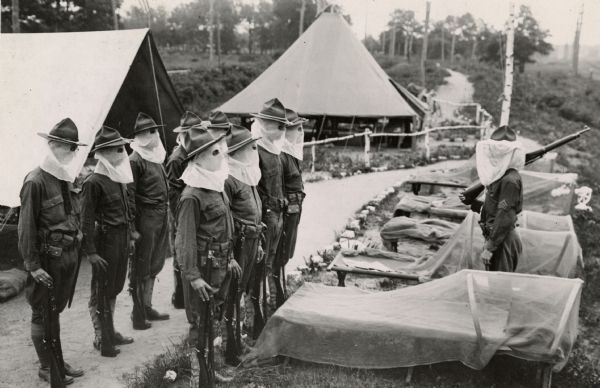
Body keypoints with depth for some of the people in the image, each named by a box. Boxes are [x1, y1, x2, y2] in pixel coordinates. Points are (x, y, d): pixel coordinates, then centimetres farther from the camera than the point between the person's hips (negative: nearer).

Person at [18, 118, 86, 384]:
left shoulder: (66, 179, 8)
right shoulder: (36, 182, -15)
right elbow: (26, 227, -15)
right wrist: (33, 265, -15)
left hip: (69, 255, 7)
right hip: (48, 259, -7)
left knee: (55, 311, 19)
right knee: (44, 314, 8)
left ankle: (57, 361, 31)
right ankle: (47, 367, 22)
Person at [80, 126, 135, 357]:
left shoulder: (119, 178, 8)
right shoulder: (94, 182, -16)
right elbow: (86, 220, -16)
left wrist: (129, 236, 15)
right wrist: (90, 252, -18)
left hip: (122, 239, 8)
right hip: (106, 240, -8)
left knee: (114, 288, 18)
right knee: (101, 292, 5)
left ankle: (109, 332, 32)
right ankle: (102, 339, 17)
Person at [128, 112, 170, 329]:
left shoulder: (156, 158, 14)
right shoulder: (135, 161, -11)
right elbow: (129, 195, -15)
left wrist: (166, 215, 15)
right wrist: (132, 226, -18)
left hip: (162, 217, 9)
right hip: (146, 217, -9)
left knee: (154, 266, 16)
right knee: (141, 269, 0)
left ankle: (147, 307, 29)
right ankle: (138, 315, 8)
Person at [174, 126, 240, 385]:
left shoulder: (217, 186, 7)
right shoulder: (192, 196, -20)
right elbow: (186, 240, -19)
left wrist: (228, 258, 19)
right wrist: (193, 276, -20)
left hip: (220, 266, 9)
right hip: (204, 266, -8)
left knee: (211, 320, 20)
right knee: (201, 324, 4)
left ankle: (210, 369, 36)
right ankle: (202, 379, 16)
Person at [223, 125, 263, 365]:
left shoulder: (248, 176, 10)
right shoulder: (228, 180, -18)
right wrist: (229, 256, -20)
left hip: (252, 243, 9)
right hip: (239, 245, -9)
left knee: (255, 291, 19)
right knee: (234, 296, 1)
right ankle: (233, 353, 13)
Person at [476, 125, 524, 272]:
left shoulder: (510, 180, -19)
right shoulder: (500, 176, 10)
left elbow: (505, 217, -22)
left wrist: (489, 248, -21)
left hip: (502, 241, -9)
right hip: (496, 237, 9)